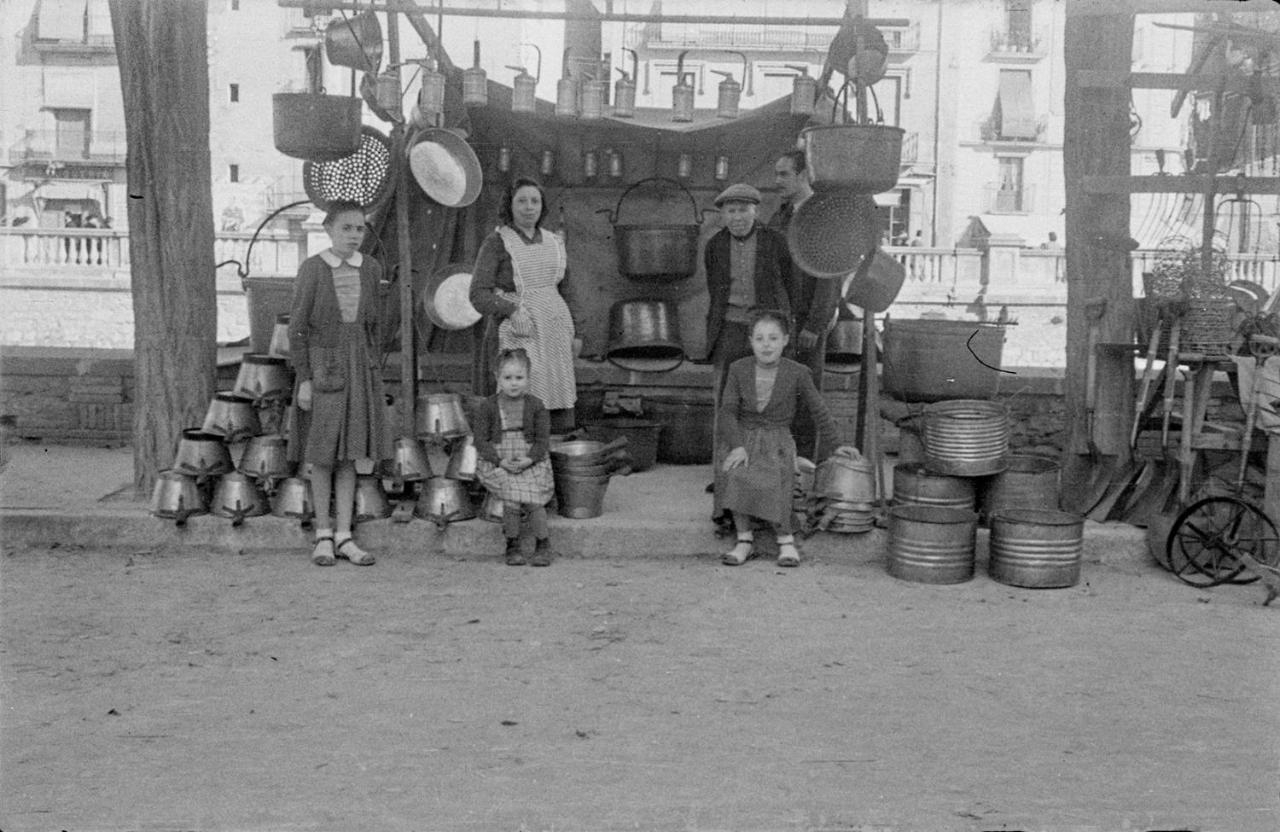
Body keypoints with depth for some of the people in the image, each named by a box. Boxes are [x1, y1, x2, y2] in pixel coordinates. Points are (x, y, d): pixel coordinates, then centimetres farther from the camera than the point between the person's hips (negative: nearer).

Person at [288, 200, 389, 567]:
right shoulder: (312, 269, -8)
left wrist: (371, 369, 12)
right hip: (322, 366, -3)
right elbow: (298, 327, -7)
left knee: (349, 454, 5)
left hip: (359, 366, 3)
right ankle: (324, 535, 13)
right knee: (322, 454, 4)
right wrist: (303, 379, -11)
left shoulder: (371, 269, 3)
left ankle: (344, 536, 10)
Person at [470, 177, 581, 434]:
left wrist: (574, 334, 16)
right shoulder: (495, 243, -4)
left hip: (553, 332, 5)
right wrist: (513, 311, -26)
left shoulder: (552, 243, 12)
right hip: (516, 335, -5)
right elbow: (479, 296, -11)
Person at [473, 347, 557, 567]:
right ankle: (512, 546, -11)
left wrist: (529, 459, -16)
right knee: (511, 496, -27)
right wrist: (501, 461, -15)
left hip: (531, 462, 1)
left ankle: (543, 544, -4)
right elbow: (481, 440, -1)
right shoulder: (487, 407, 2)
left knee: (533, 499, -24)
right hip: (497, 462, -1)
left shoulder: (535, 405, 4)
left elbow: (542, 439, 2)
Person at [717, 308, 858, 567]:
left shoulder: (797, 373, -2)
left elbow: (818, 410, 8)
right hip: (744, 438, 1)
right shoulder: (738, 369, 0)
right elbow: (728, 411, -4)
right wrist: (737, 446, -18)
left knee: (769, 482, -30)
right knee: (735, 475, -30)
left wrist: (835, 445, 10)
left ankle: (785, 539, -10)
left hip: (777, 440, -1)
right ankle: (744, 539, -15)